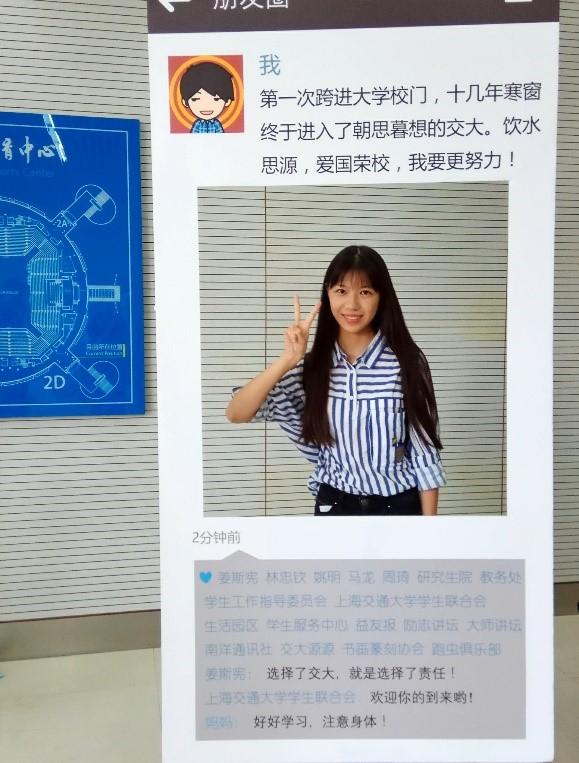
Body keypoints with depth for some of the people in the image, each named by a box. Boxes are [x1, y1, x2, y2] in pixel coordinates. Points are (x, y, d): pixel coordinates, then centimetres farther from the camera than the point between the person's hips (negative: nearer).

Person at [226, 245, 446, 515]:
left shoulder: (406, 362, -11)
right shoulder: (312, 365, -4)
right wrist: (287, 360, -24)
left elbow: (425, 452, -6)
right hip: (333, 505, 2)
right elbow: (237, 414, -13)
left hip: (399, 505, -2)